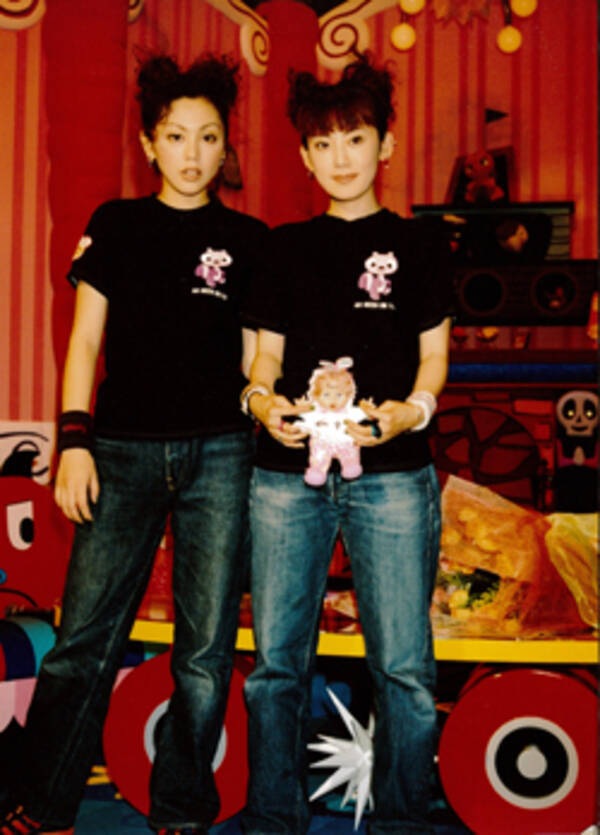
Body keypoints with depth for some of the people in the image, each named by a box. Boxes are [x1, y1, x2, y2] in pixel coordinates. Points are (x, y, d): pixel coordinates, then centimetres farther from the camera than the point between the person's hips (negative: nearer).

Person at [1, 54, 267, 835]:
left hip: (219, 452, 1)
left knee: (207, 645, 4)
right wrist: (75, 439, -3)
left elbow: (254, 354, 10)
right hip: (125, 448, 0)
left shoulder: (247, 239, 9)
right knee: (85, 637, 0)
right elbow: (86, 339, 6)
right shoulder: (117, 224, 9)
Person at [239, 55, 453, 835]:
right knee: (277, 660, 3)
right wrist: (263, 401, -8)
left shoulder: (416, 244, 12)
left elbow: (434, 353, 9)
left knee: (403, 665, -3)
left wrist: (410, 410, -11)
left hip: (392, 473, -1)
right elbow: (265, 356, 14)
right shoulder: (283, 248, 15)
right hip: (288, 472, 2)